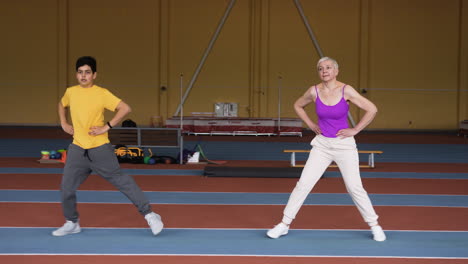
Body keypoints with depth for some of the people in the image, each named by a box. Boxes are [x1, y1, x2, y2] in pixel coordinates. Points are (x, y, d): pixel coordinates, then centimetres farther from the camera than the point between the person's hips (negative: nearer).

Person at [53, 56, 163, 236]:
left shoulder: (102, 94, -9)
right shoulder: (71, 92, 7)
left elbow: (125, 109, -16)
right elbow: (62, 105, 30)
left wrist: (106, 127, -17)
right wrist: (63, 124, 15)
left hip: (100, 149, -5)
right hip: (77, 149, 5)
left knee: (120, 180, -4)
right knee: (66, 187, 4)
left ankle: (149, 215, 4)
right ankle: (72, 223, 25)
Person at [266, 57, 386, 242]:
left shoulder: (346, 91, -11)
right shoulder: (314, 91, -4)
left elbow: (372, 110, -9)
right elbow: (298, 105, 16)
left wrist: (355, 130, -9)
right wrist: (311, 125, 7)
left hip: (344, 145, -2)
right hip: (322, 145, 2)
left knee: (355, 187, -1)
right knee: (303, 184, -2)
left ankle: (374, 226, 15)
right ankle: (284, 224, 7)